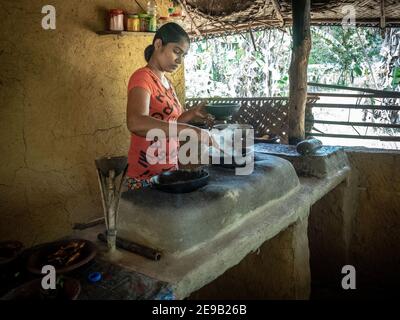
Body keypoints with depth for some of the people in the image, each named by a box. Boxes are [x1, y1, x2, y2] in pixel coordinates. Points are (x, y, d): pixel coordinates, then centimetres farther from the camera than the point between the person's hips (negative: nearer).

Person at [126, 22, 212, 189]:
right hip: (146, 175, -8)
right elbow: (136, 123, -32)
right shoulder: (142, 77, -14)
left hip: (170, 169, 8)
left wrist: (192, 113, 3)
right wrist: (189, 130, -36)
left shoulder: (166, 82, 12)